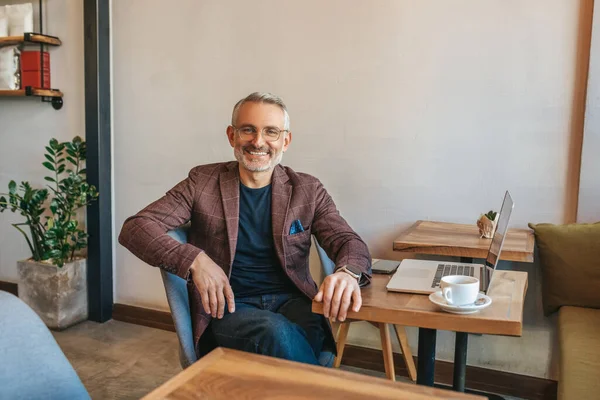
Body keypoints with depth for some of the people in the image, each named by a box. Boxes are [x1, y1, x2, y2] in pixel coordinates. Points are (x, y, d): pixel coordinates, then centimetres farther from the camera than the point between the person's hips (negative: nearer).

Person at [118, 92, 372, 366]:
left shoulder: (307, 190, 8)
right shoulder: (203, 182, 3)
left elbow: (348, 241, 2)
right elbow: (134, 228, -2)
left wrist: (348, 272, -24)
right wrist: (194, 260, -20)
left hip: (291, 302, 2)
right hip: (226, 308, -1)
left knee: (312, 329, -33)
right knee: (276, 330, -33)